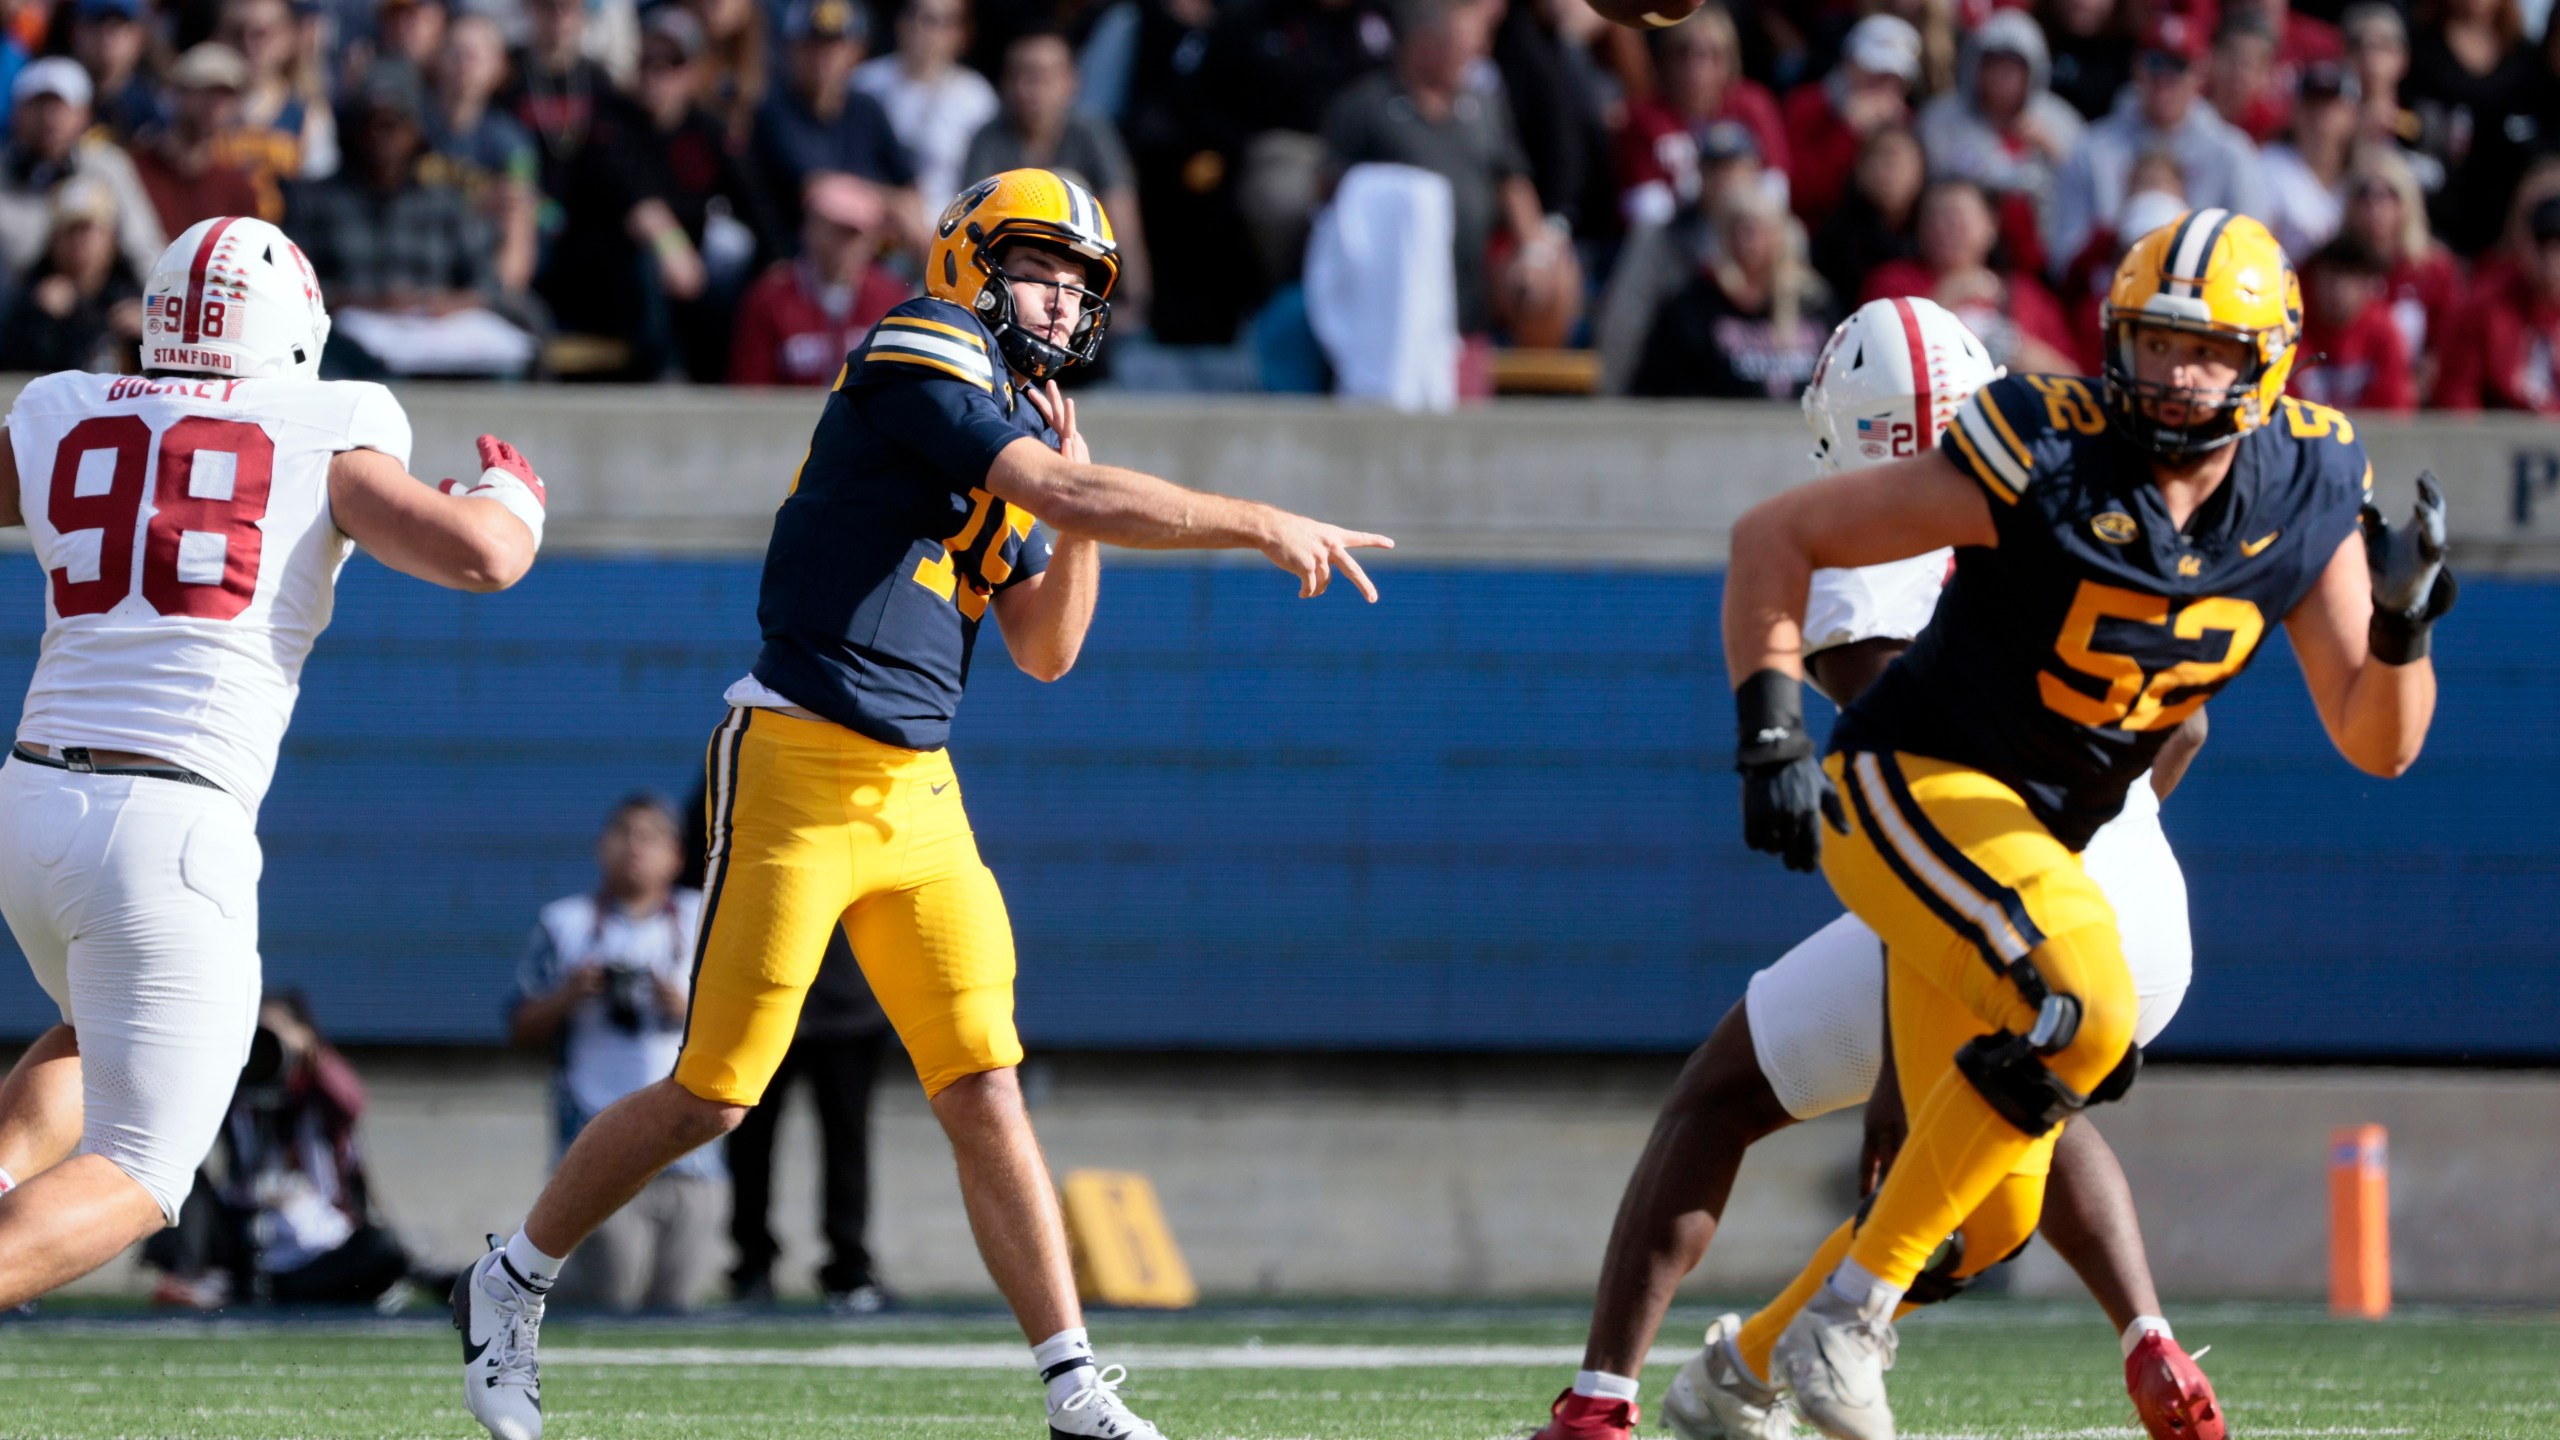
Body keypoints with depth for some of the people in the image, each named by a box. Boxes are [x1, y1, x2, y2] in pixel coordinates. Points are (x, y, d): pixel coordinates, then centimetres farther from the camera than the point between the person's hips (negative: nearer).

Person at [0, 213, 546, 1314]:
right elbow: (481, 556, -10)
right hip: (172, 839, -5)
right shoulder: (320, 446, -1)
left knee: (104, 1038, 35)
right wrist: (509, 495, 13)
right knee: (131, 1181, 1)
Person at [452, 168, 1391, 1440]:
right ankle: (511, 1284, 16)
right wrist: (1267, 528, -21)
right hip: (799, 768, -7)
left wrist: (1079, 504, 4)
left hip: (917, 794, 8)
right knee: (714, 1095, -3)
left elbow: (1046, 652, 18)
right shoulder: (918, 368, -10)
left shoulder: (1019, 424, 16)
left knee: (986, 1094, 0)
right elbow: (1069, 499, -23)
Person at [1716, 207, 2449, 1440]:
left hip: (2029, 849, 7)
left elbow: (2378, 744, -2)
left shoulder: (2305, 495, -4)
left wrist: (2402, 622, -22)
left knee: (1990, 1217, 12)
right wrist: (1768, 731, -22)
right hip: (1913, 786, -7)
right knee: (2080, 1012, -32)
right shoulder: (2042, 465, -21)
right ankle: (1851, 1308, -20)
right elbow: (1774, 538, -13)